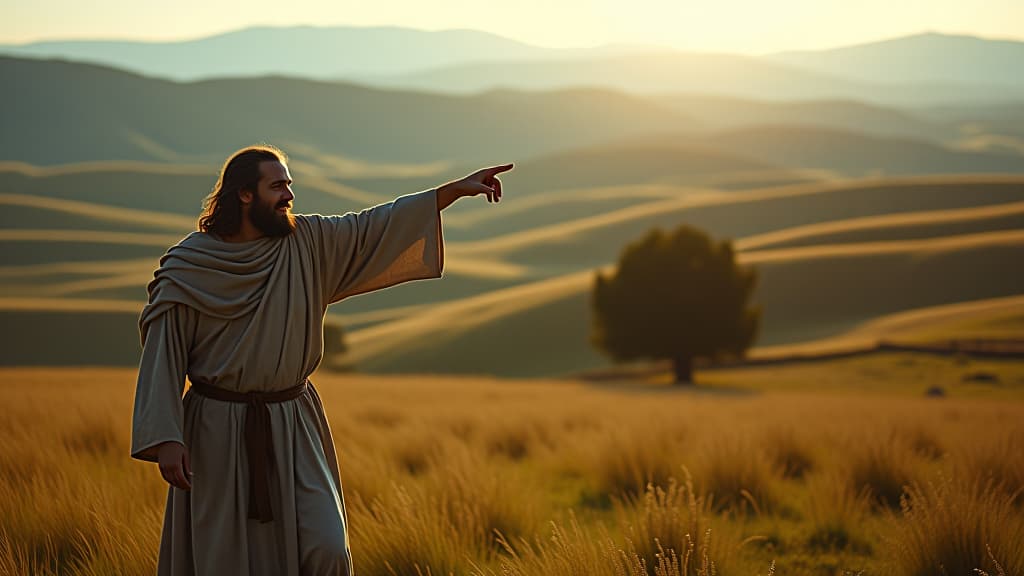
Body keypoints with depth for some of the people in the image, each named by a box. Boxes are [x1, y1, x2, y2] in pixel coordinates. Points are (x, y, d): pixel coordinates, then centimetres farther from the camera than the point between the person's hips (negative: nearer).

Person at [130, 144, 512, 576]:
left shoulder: (307, 243, 1)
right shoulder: (187, 267, -8)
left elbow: (379, 226, 3)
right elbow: (162, 355, -8)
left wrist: (458, 188, -3)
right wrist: (165, 440, -15)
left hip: (294, 428, 3)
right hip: (219, 430, -3)